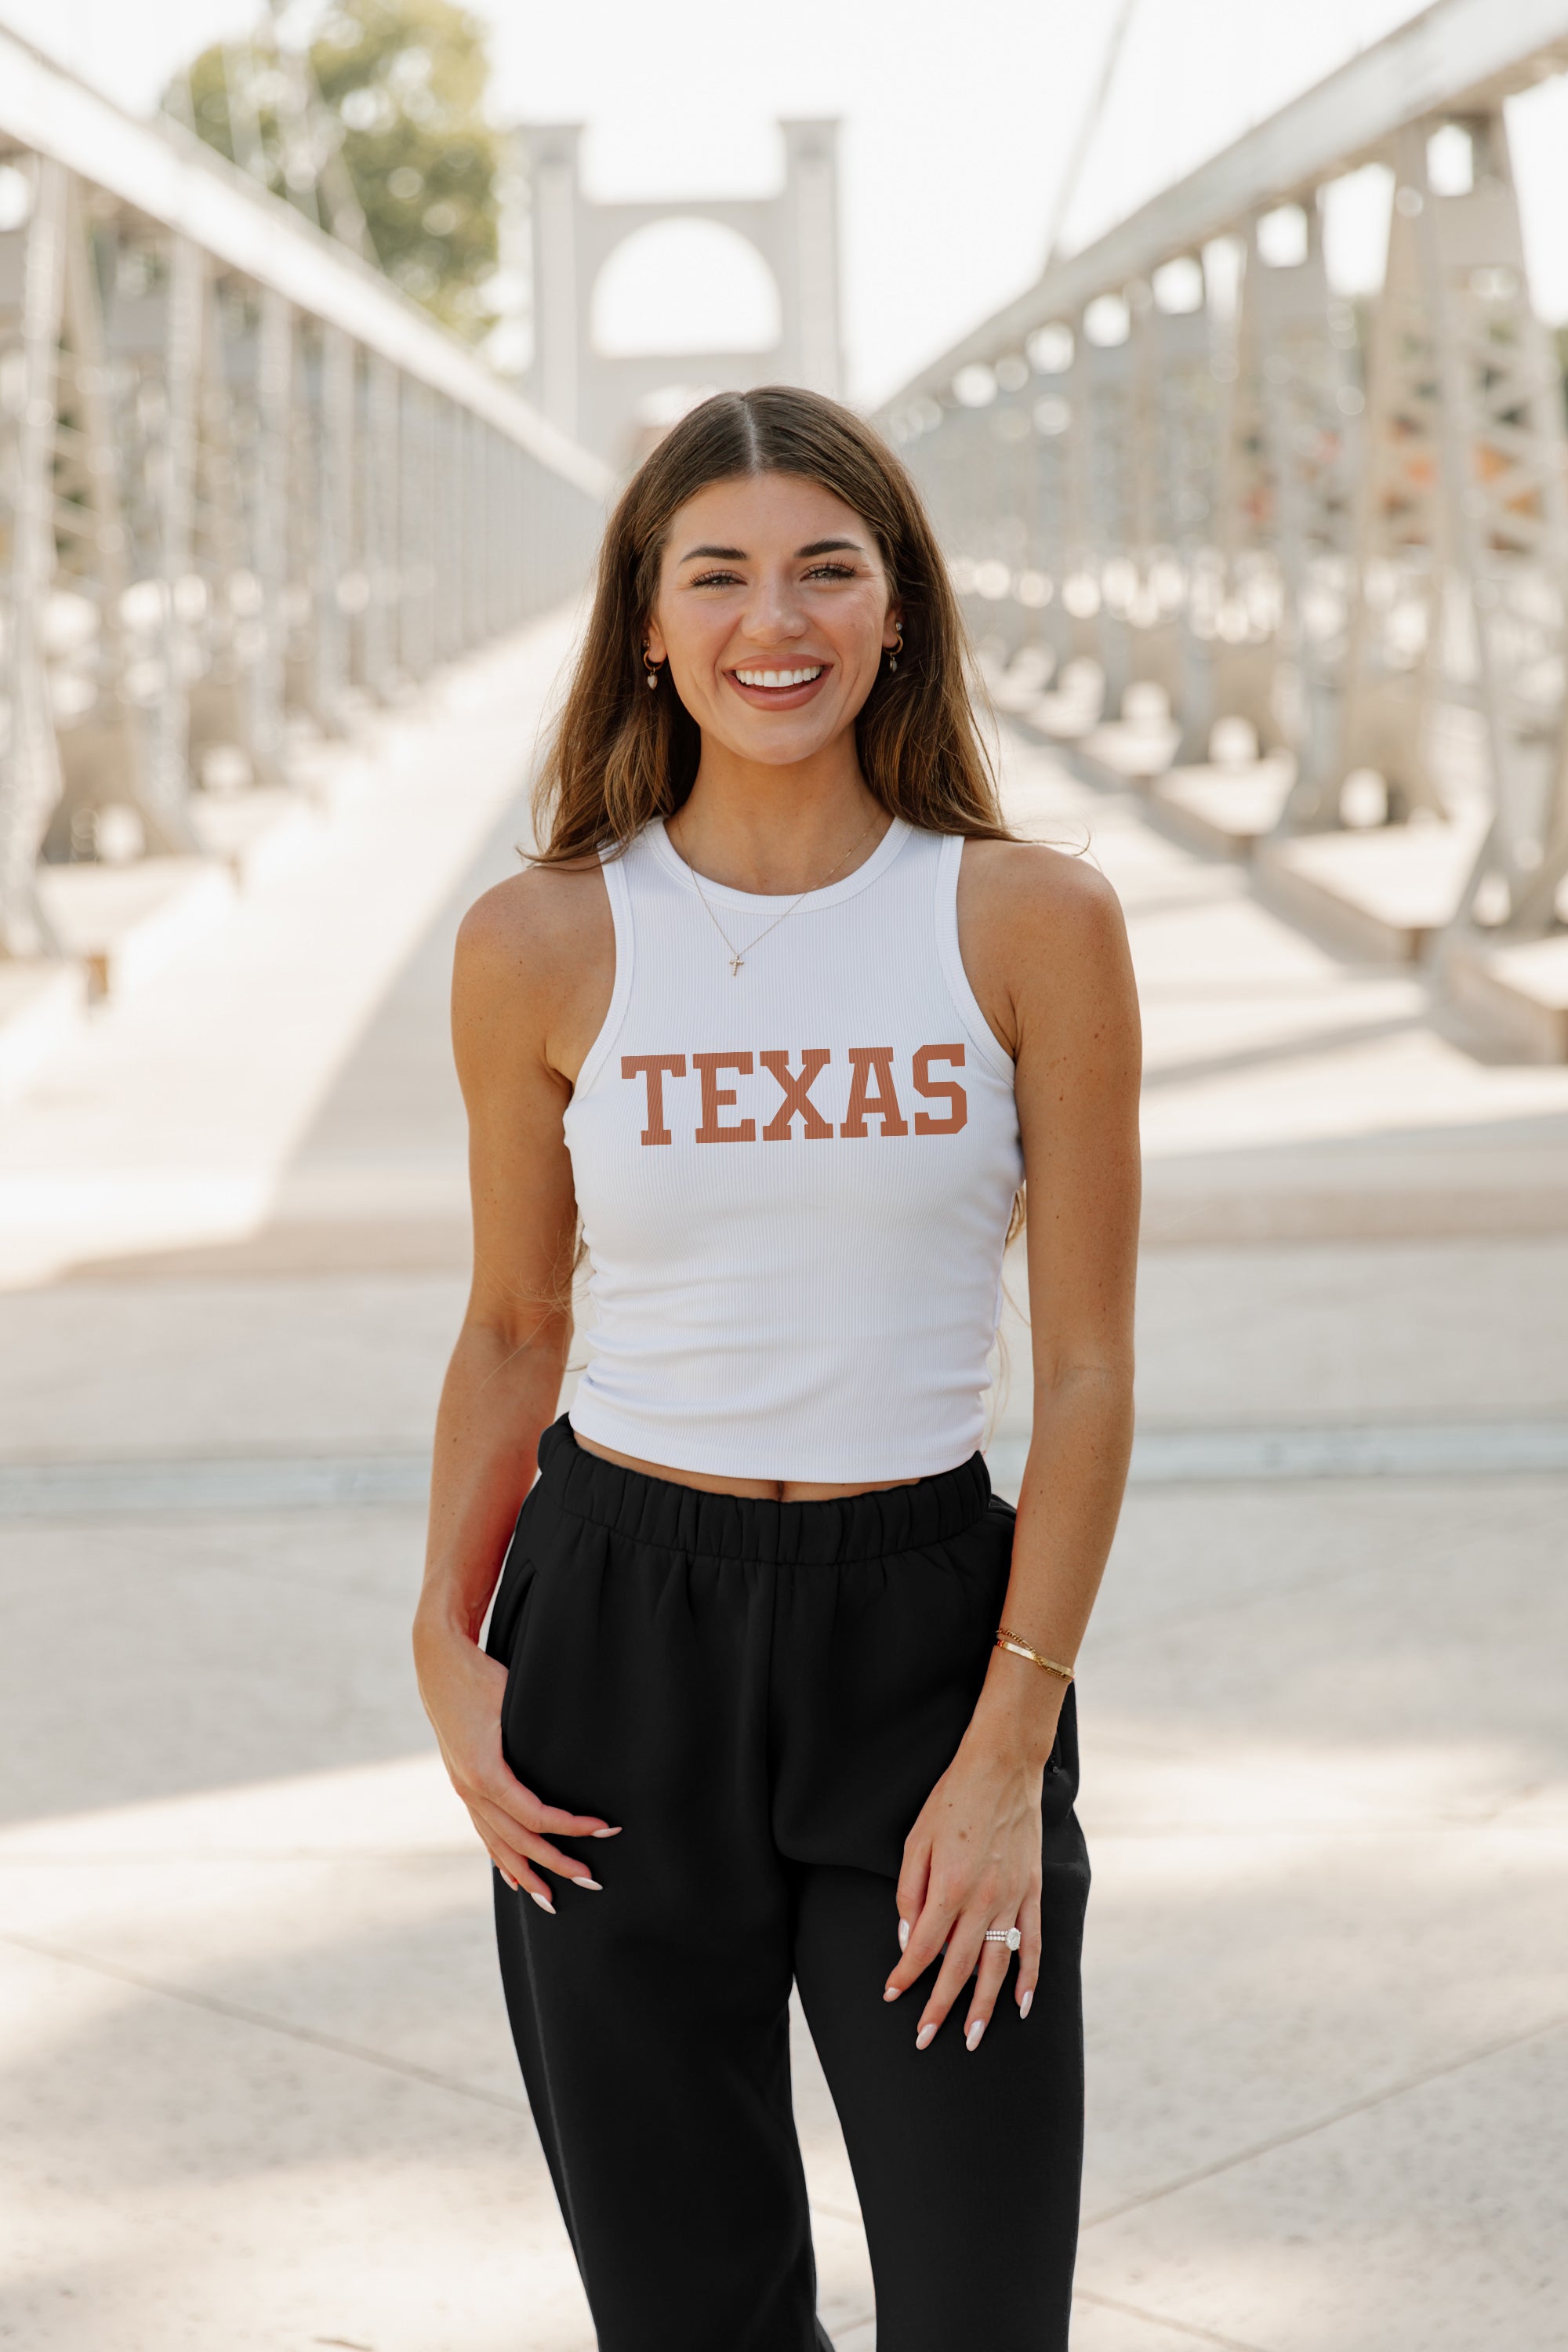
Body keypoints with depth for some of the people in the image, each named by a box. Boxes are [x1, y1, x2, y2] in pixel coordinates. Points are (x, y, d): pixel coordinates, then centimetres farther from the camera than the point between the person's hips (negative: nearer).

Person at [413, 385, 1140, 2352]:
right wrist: (449, 1644, -2)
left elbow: (1087, 1368, -2)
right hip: (618, 1636, 1)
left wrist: (1009, 1746, -7)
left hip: (929, 1631, -1)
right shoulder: (544, 944, 0)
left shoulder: (1031, 923, -3)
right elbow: (513, 1328, 10)